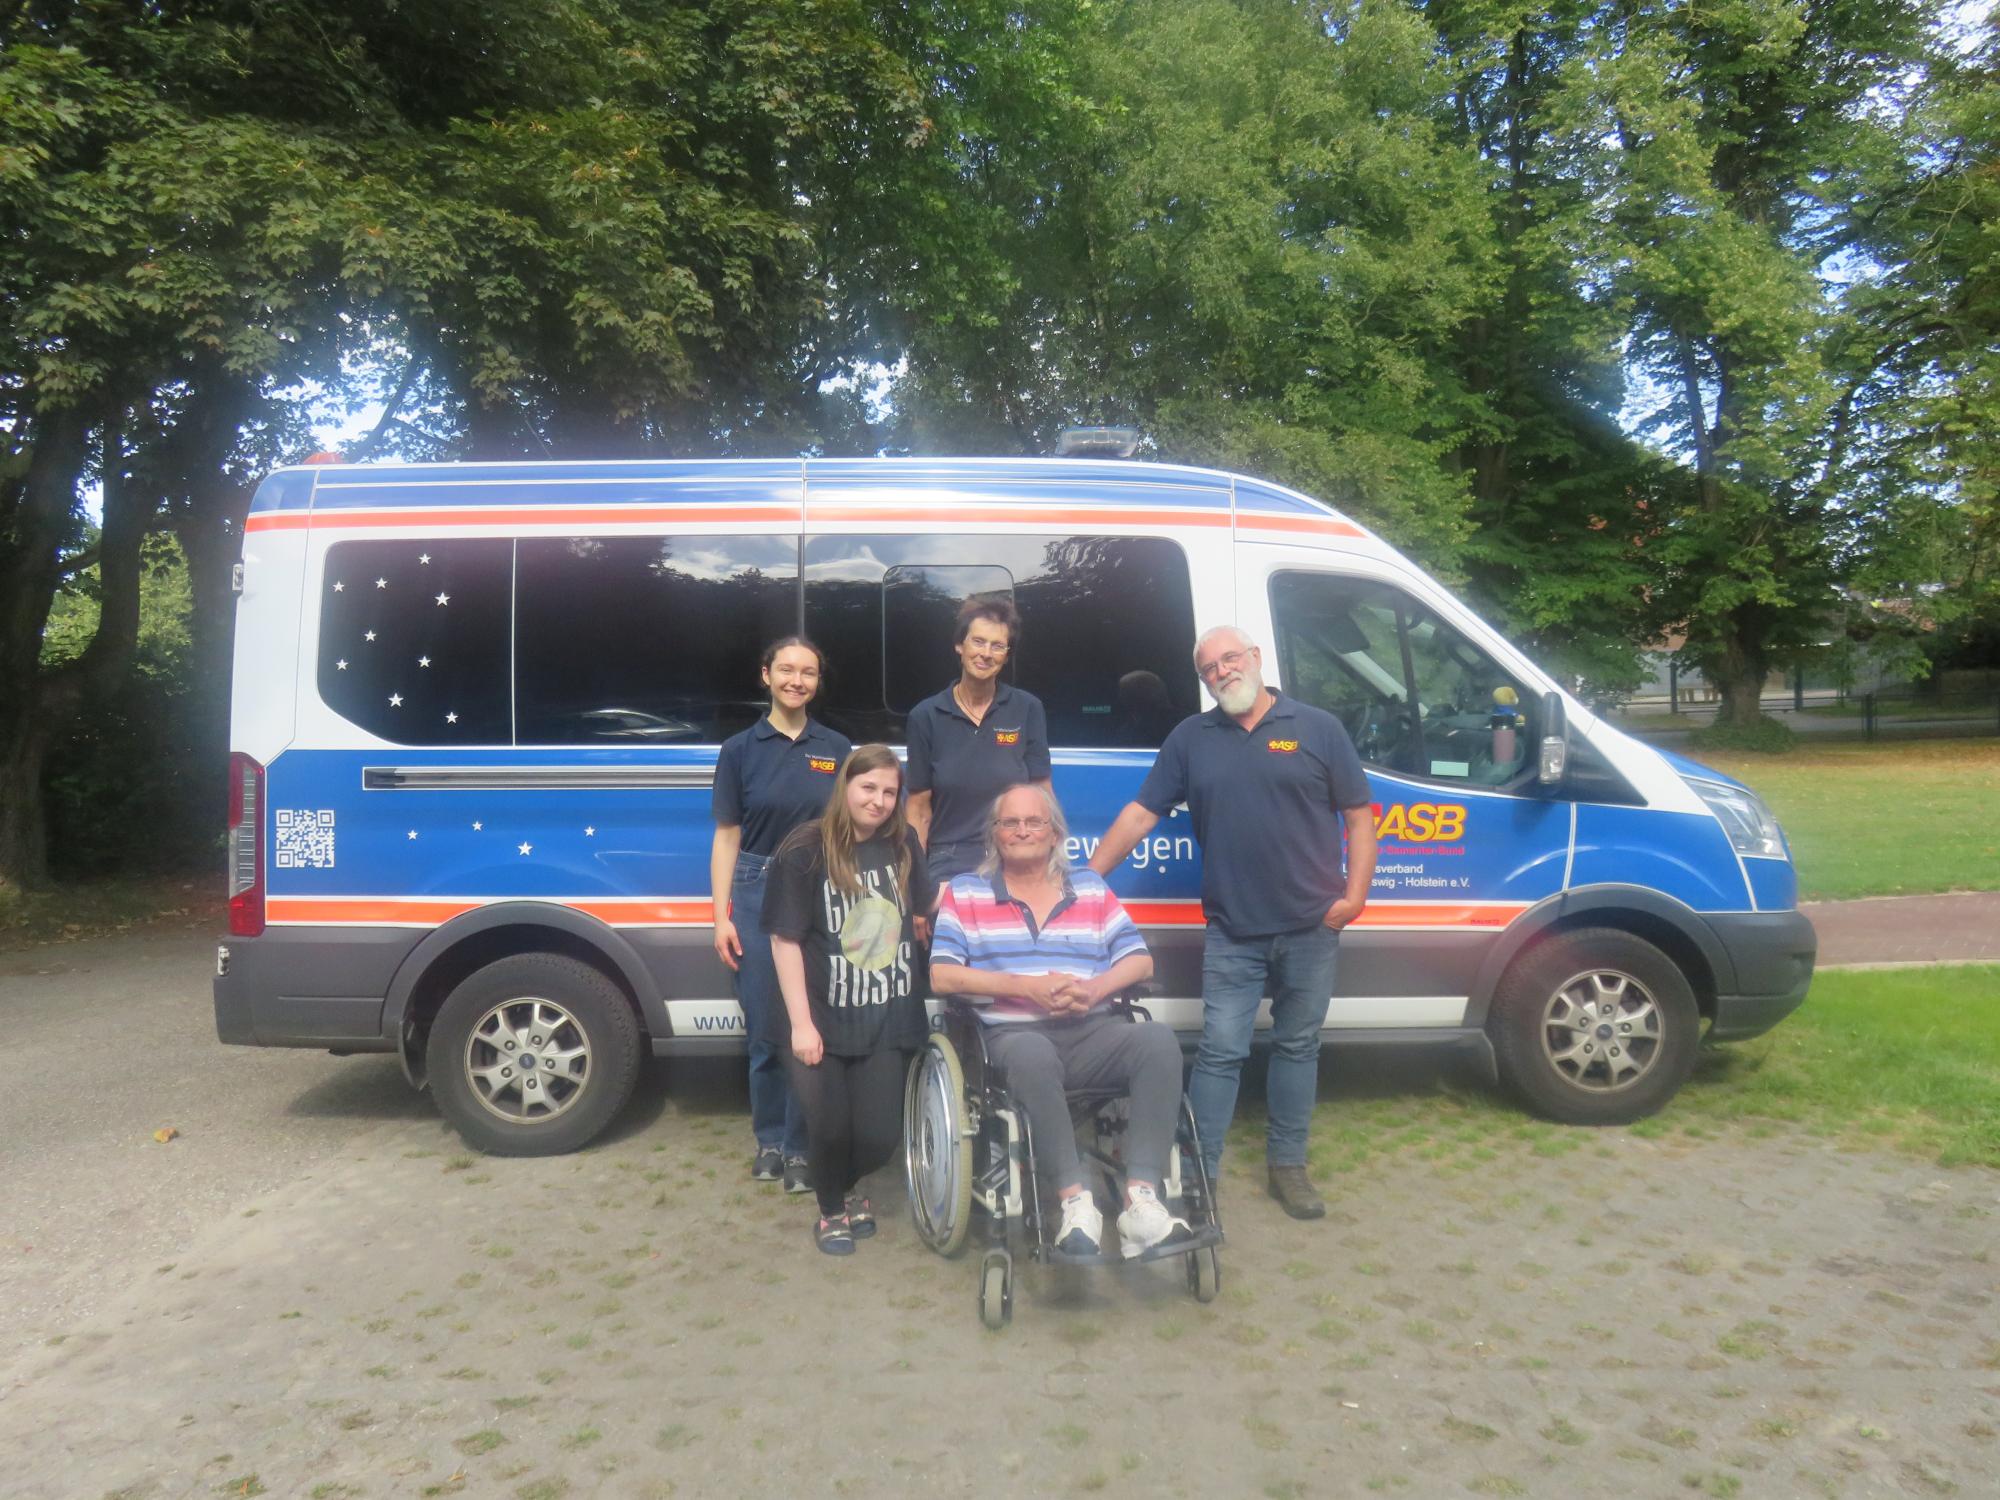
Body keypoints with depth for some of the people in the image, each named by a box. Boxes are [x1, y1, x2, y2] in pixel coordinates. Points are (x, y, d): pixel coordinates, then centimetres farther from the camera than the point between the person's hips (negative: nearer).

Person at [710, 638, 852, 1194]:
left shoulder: (836, 750, 7)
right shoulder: (740, 749, 4)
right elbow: (727, 837, 3)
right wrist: (722, 917, -4)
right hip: (758, 895, 0)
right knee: (766, 1028, 6)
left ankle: (801, 1147, 14)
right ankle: (770, 1138, 25)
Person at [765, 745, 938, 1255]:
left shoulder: (902, 844, 1)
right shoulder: (805, 850, -13)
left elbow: (931, 903, 16)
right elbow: (785, 940, -12)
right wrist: (801, 1023, -14)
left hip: (887, 1019, 4)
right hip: (824, 1020, -3)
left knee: (880, 1135, 4)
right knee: (830, 1128, 2)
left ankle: (847, 1188, 39)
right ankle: (831, 1211, 33)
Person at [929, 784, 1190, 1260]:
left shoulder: (1092, 888, 18)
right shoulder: (964, 893, 10)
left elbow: (1140, 960, 12)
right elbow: (942, 975, -2)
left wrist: (1096, 988, -10)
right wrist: (1026, 986, -12)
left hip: (1093, 1033, 3)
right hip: (1012, 1035, -3)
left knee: (1158, 1038, -28)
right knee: (1033, 1055, -40)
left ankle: (1142, 1198, -33)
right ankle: (1074, 1199, -32)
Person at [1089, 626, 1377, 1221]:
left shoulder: (1317, 728, 1)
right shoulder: (1190, 738, 5)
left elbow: (1358, 816, 2)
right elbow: (1140, 813, 3)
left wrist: (1355, 894, -8)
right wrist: (1087, 877, -3)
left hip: (1311, 927, 0)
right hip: (1231, 932, 0)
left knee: (1297, 1046, 13)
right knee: (1220, 1050, 0)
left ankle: (1287, 1165, 27)